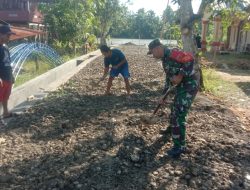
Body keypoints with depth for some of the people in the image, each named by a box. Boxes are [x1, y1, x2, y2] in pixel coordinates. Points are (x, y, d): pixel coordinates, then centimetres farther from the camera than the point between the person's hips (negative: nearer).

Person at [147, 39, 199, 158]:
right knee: (174, 109, 26)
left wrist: (180, 76, -27)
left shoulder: (173, 53, -16)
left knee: (179, 115, -9)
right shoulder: (165, 59, 13)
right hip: (181, 86, 10)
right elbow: (169, 78, 20)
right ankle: (172, 128, 53)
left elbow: (190, 60, -29)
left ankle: (180, 146, 1)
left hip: (190, 85, -10)